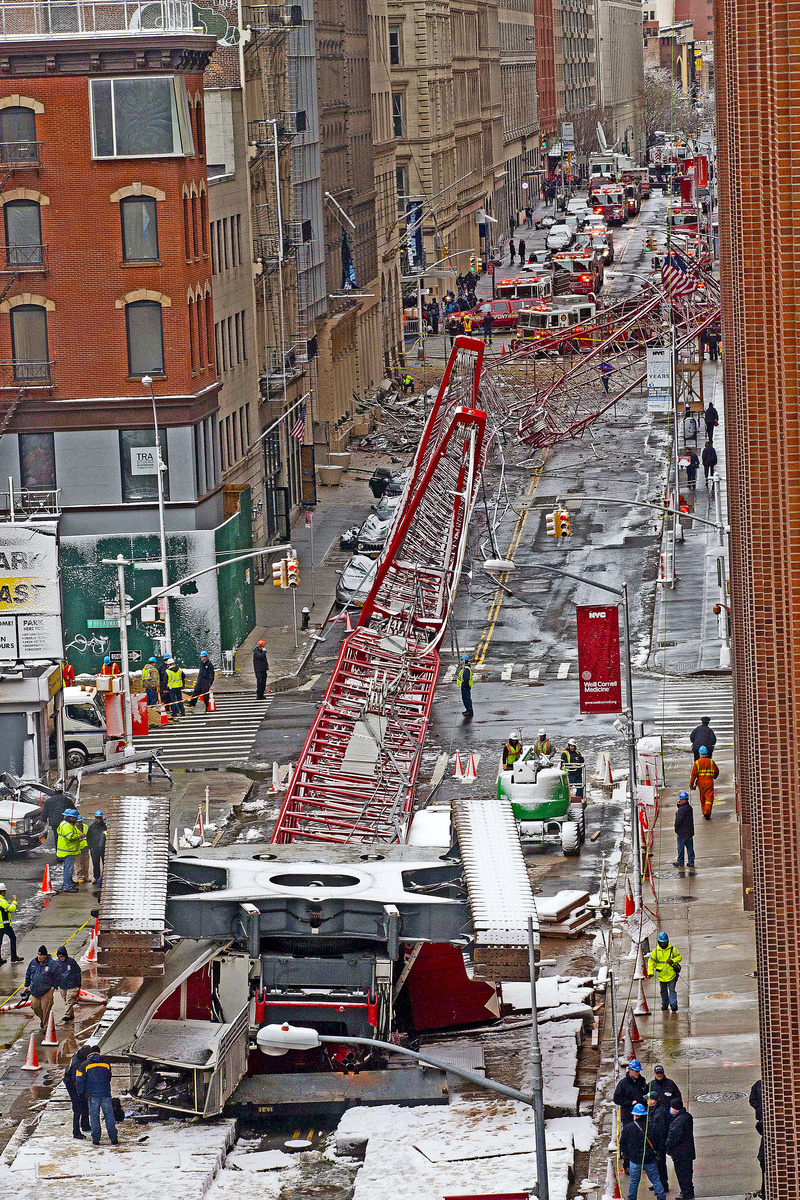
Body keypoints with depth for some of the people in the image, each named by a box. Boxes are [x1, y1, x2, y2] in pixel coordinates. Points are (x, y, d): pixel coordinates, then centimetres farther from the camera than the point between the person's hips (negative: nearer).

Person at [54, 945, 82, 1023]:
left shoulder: (71, 961, -10)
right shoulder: (57, 963, 2)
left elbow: (78, 973, -3)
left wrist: (78, 985, -2)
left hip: (71, 986, -5)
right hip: (62, 986, 5)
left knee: (69, 1002, -10)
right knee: (66, 1002, 12)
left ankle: (66, 1018, -15)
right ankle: (71, 1016, 25)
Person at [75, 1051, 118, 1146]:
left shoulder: (84, 1065, 4)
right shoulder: (106, 1064, 12)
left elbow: (79, 1081, -2)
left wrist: (81, 1093, 9)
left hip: (92, 1095, -2)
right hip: (105, 1094, 2)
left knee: (94, 1117, 5)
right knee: (109, 1116, 6)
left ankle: (96, 1139, 3)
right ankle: (113, 1138, 4)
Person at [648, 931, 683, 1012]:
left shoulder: (672, 949, -3)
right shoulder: (656, 951, -1)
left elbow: (679, 957, 3)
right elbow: (651, 961, 4)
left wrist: (673, 960, -17)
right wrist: (650, 972, -5)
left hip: (671, 974, -2)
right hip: (661, 974, 2)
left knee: (672, 989, -8)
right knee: (663, 990, 15)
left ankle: (673, 1004, -7)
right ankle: (665, 1003, 29)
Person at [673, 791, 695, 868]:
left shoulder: (682, 809, -21)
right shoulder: (690, 808, 7)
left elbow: (678, 820, -20)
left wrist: (676, 830, -5)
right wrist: (679, 805, 6)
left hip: (682, 833, -8)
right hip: (690, 831, 8)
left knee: (680, 847, 4)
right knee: (690, 847, 12)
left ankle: (680, 862, 12)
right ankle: (691, 862, 14)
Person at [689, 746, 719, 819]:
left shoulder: (697, 763, -5)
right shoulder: (711, 762, -1)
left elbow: (693, 774, -7)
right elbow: (717, 771, 11)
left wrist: (691, 784, -2)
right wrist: (714, 776, 34)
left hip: (700, 783, 1)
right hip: (709, 782, -1)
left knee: (702, 798, 17)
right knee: (709, 797, -3)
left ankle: (704, 812, 27)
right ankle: (707, 812, -21)